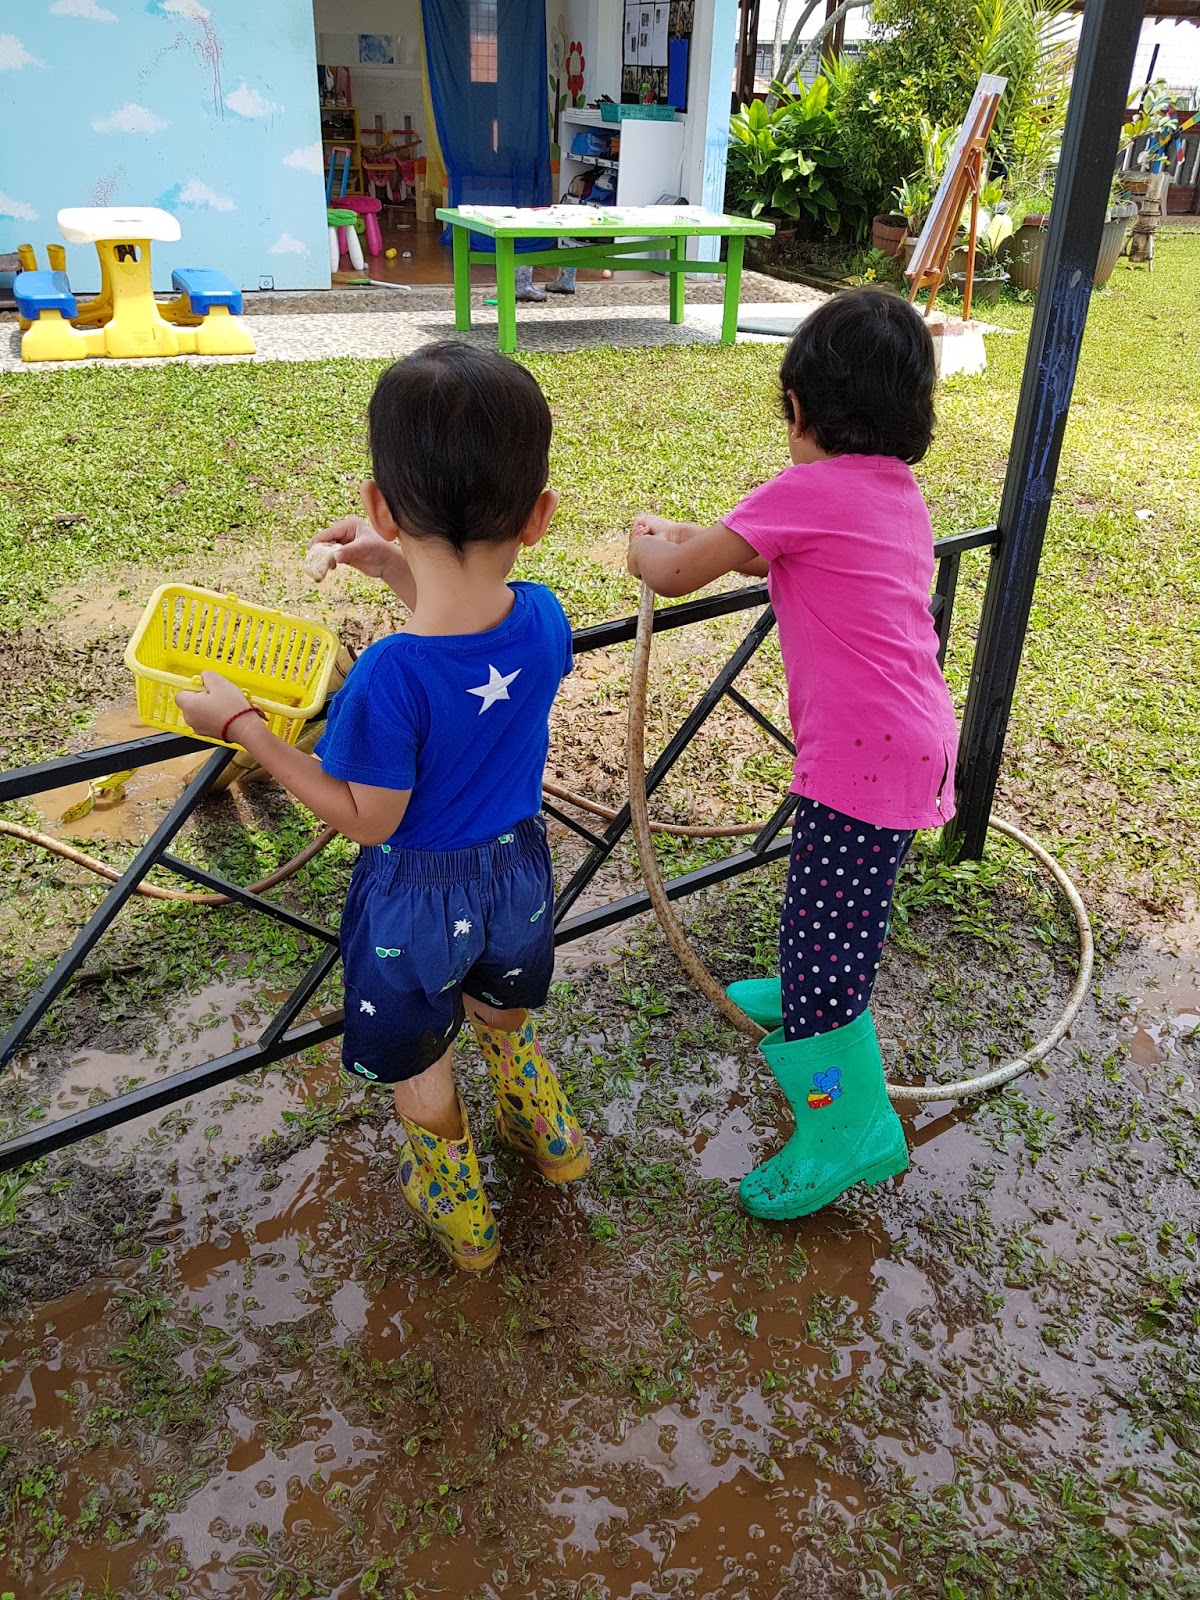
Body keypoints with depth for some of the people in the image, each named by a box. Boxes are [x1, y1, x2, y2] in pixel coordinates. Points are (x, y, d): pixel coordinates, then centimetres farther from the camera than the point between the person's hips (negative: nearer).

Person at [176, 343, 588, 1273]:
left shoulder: (391, 678, -36)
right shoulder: (545, 619, -20)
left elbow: (369, 819, -21)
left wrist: (242, 725, -17)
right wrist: (403, 575, 2)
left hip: (419, 893, -4)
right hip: (517, 867, 5)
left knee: (419, 1064, 24)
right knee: (506, 1012, 35)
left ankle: (459, 1212, 47)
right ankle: (548, 1136, 58)